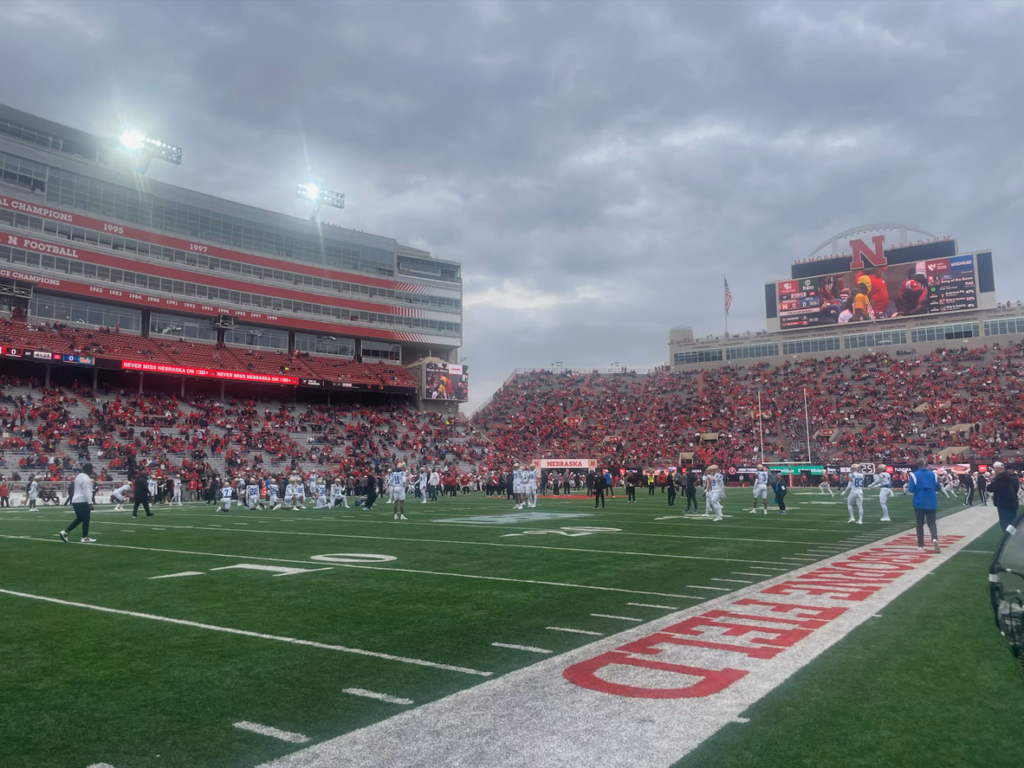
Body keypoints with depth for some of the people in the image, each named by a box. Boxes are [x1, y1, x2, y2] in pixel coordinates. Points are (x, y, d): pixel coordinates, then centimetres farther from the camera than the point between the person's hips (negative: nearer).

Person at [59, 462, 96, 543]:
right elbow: (87, 492, -21)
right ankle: (85, 538, 5)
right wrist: (90, 503, -21)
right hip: (82, 501, -10)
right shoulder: (86, 478, -17)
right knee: (86, 519, 0)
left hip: (76, 500, 10)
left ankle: (65, 532, 12)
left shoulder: (79, 476, 14)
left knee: (79, 519, 18)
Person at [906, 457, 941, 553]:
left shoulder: (914, 475, -7)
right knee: (931, 523, 4)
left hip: (919, 503, -1)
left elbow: (911, 489, -10)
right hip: (931, 502, 1)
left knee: (920, 524, 11)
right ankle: (935, 539, -26)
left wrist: (908, 484, 9)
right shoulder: (932, 474, 3)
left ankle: (920, 546, 14)